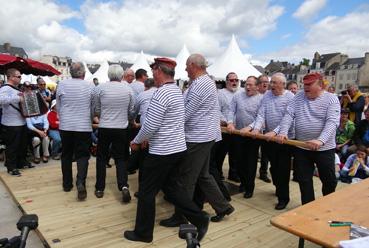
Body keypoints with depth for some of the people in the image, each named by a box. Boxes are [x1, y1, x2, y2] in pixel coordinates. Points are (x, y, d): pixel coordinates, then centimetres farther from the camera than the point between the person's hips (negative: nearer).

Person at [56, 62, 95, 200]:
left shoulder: (62, 85, -3)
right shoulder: (90, 86, -6)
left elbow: (58, 106, 7)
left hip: (65, 126, 2)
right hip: (84, 126, -2)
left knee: (66, 155, 15)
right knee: (82, 155, 4)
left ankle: (67, 184, 24)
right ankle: (80, 182, -14)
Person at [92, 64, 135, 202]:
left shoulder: (100, 88, -6)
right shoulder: (128, 89, -1)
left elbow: (96, 111, 3)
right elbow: (131, 112, 8)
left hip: (104, 128, -1)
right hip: (121, 129, 1)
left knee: (101, 158, 14)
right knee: (120, 158, 12)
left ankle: (99, 188, 20)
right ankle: (124, 186, -4)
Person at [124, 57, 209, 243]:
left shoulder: (161, 93, -19)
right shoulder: (177, 91, 11)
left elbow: (150, 125, -21)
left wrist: (136, 141, -3)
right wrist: (148, 138, 19)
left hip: (162, 152, -9)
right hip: (177, 148, 9)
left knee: (146, 192, 7)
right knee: (168, 185, 21)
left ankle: (143, 233, 24)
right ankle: (200, 219, 22)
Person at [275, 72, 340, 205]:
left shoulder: (331, 99, -8)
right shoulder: (299, 96, 3)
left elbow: (332, 122, -20)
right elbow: (289, 115, -4)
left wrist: (320, 140, -35)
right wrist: (283, 132, -21)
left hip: (324, 148, -3)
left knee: (329, 180, 12)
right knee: (304, 180, 11)